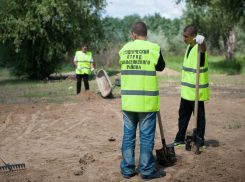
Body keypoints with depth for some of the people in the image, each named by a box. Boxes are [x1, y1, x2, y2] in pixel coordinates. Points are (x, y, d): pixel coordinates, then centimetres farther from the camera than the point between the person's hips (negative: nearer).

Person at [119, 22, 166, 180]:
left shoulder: (125, 49, 4)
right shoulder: (153, 48, -6)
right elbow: (161, 67, 7)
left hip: (128, 100, 4)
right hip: (146, 101, -3)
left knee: (128, 134, 13)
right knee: (146, 136, 5)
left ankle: (127, 169, 20)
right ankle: (147, 171, 13)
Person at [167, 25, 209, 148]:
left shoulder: (199, 47, -16)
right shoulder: (189, 47, 13)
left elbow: (203, 49, -43)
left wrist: (201, 41, -67)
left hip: (196, 90, -9)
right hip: (187, 89, 9)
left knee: (199, 115, 2)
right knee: (183, 114, 16)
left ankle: (200, 142, 13)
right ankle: (180, 140, 28)